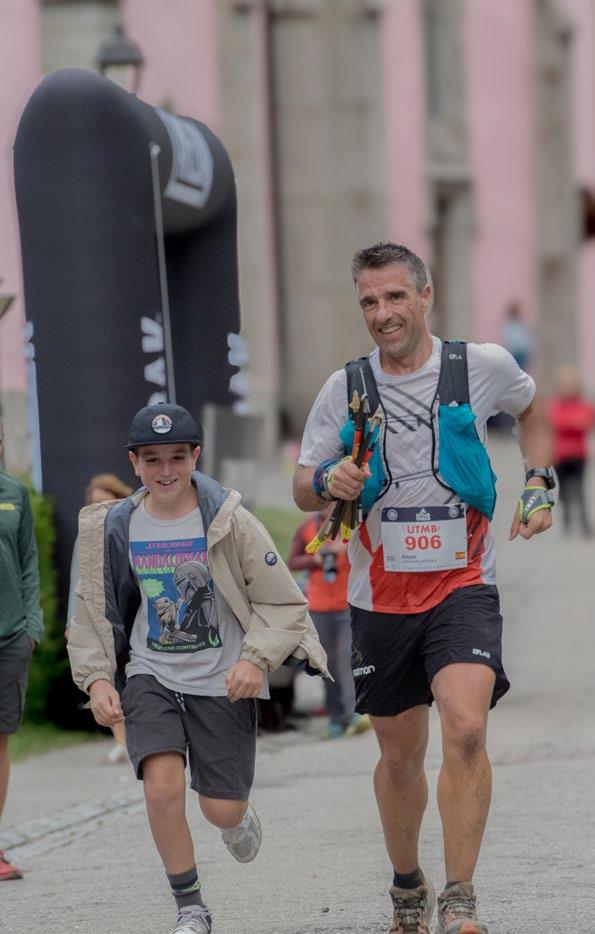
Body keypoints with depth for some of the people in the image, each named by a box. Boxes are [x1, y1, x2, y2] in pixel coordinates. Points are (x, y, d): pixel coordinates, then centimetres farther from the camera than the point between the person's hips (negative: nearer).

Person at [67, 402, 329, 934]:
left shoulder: (229, 521, -9)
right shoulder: (115, 529, 0)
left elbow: (283, 602, -4)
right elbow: (92, 613, 11)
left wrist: (257, 658, -18)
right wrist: (97, 678, -1)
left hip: (222, 683, -1)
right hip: (150, 676, 2)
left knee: (222, 808, 0)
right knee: (162, 789, -20)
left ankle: (239, 818, 41)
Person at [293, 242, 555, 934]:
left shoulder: (483, 366, -3)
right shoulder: (344, 389, -1)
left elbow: (531, 410, 20)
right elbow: (302, 490, 7)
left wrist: (538, 484, 6)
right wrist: (329, 483, -16)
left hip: (463, 586, -2)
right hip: (380, 596, 2)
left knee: (465, 728, -24)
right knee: (400, 754, 12)